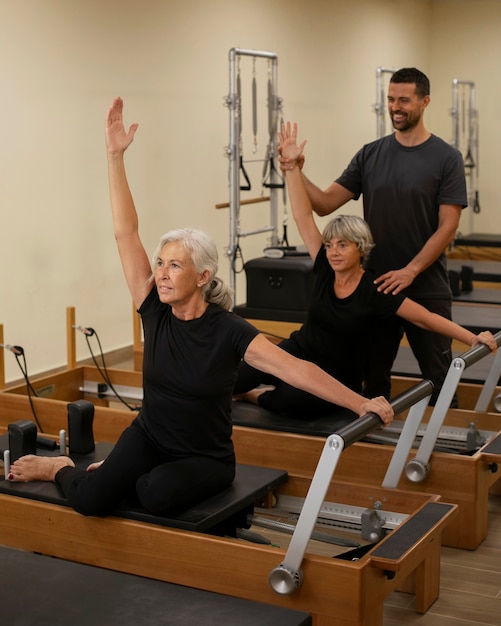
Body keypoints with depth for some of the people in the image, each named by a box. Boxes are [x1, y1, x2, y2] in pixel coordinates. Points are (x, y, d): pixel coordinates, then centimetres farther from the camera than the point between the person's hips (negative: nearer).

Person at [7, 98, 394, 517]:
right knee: (91, 500, -24)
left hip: (206, 460, -2)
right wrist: (116, 156, -15)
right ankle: (62, 469, 11)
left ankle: (131, 480, 1)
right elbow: (126, 233, -11)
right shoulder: (155, 310, -9)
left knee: (159, 494, -35)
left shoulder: (230, 332, -19)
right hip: (148, 439, 2)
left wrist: (361, 404, -27)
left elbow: (299, 370, -21)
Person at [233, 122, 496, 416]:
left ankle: (261, 396, -4)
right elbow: (303, 217, -7)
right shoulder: (325, 269, -5)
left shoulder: (375, 292, -17)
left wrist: (472, 338, -23)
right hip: (297, 353, 3)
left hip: (336, 378, -3)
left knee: (293, 399, -36)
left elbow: (426, 318, -16)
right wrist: (292, 166, -11)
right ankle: (275, 389, 13)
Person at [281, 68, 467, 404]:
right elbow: (326, 203, 1)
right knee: (373, 376, 14)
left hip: (426, 290, -4)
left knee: (438, 378, 3)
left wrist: (411, 271, -20)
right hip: (377, 287, 4)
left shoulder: (446, 158, -7)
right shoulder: (370, 155, 5)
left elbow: (448, 226, -12)